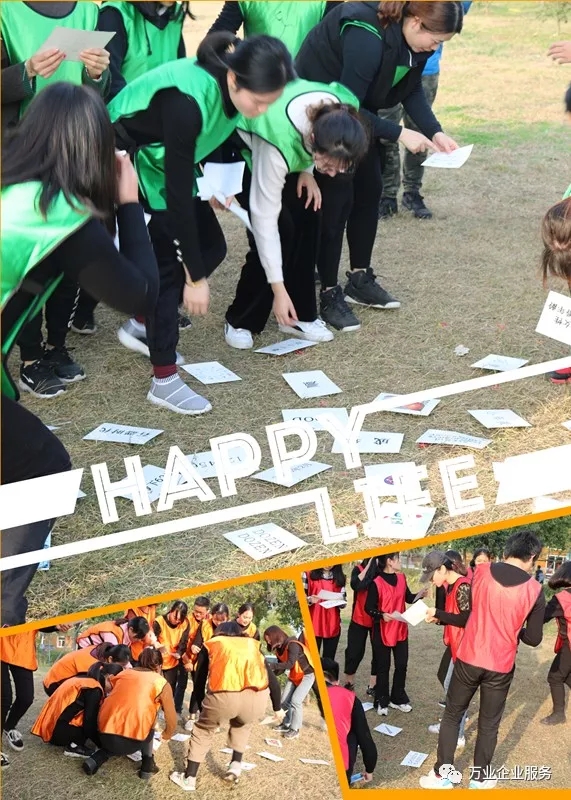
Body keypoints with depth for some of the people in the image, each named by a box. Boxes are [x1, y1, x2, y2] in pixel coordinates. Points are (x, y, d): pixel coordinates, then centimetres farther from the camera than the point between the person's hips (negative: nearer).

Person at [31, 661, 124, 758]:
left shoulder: (83, 679, 15)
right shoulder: (94, 689, -12)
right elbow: (90, 722, -14)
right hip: (59, 732, -9)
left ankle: (71, 743, 8)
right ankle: (73, 746, -7)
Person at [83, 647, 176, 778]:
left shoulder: (123, 673, 18)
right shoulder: (162, 683, 6)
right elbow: (171, 722, 6)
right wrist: (166, 735, 27)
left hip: (104, 735, 3)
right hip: (131, 742, -3)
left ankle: (96, 760, 11)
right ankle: (147, 765, 19)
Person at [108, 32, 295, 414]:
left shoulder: (228, 88, -16)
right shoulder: (187, 101, -38)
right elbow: (178, 193, -34)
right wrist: (195, 277, -29)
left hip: (167, 162, 8)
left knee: (212, 246, 5)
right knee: (167, 261, -12)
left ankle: (142, 325, 23)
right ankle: (164, 381, -2)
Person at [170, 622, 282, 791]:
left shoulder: (211, 644, 28)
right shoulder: (253, 644, 32)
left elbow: (199, 683, 29)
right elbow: (272, 680, 31)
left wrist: (203, 708, 45)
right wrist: (277, 708, 45)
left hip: (224, 695, -2)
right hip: (258, 697, 2)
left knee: (203, 731, 27)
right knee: (242, 724, 37)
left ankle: (189, 778, 28)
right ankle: (236, 766, 29)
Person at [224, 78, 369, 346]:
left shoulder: (341, 114, -30)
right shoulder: (279, 141, -44)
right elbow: (264, 218, -36)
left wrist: (307, 171, -17)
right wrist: (278, 289, -33)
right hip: (243, 148, -5)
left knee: (307, 219, -8)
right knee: (281, 227, -17)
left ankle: (300, 315, 6)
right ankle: (240, 320, -2)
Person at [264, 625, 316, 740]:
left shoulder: (292, 645, -26)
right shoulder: (279, 648, 0)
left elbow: (290, 663, -36)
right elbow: (281, 668, 2)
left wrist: (271, 665, -37)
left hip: (307, 675, -9)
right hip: (293, 676, 9)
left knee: (295, 700, -17)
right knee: (284, 700, 4)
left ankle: (295, 729, -6)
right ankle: (286, 724, 22)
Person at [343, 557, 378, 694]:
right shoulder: (359, 569, -4)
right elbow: (355, 584, -24)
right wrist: (369, 566, -22)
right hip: (359, 619, -1)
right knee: (354, 652, 5)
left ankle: (372, 687, 15)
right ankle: (348, 684, 21)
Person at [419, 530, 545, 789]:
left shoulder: (481, 572, -6)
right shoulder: (534, 590, -11)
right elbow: (534, 639, -4)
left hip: (468, 658, 1)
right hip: (501, 666, -1)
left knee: (451, 715, 16)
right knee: (489, 724, 15)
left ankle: (441, 775, 20)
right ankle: (480, 778, 26)